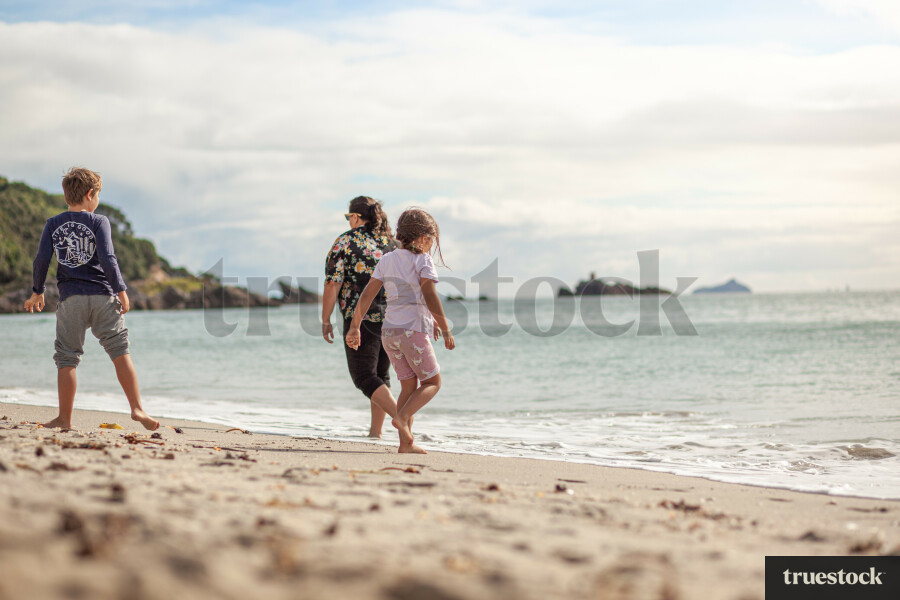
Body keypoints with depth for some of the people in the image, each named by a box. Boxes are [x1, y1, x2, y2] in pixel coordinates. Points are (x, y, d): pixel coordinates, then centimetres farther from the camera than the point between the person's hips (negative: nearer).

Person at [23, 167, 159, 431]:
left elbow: (42, 259, 1)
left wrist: (37, 292, 14)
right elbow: (107, 259, -11)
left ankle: (65, 418, 7)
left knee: (66, 359, 6)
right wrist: (121, 291, -6)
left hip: (70, 299, 2)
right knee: (120, 352, 1)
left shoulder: (53, 224, 6)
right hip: (102, 296, -2)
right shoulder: (99, 221, -2)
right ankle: (137, 408, -6)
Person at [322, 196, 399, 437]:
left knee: (364, 377, -1)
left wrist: (325, 321, 0)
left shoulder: (345, 242, -4)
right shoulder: (392, 241, 10)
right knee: (381, 374, 19)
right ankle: (375, 431, 22)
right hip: (394, 320, 6)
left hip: (361, 318, -6)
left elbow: (333, 285, -8)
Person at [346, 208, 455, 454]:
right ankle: (402, 417, -16)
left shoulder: (387, 260, 13)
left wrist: (355, 326, 13)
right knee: (432, 382, 6)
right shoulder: (422, 260, -4)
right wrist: (445, 329, -11)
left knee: (409, 385, 12)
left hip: (389, 331, 6)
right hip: (413, 329, -6)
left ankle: (406, 442, 5)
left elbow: (367, 295, 9)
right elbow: (430, 297, -14)